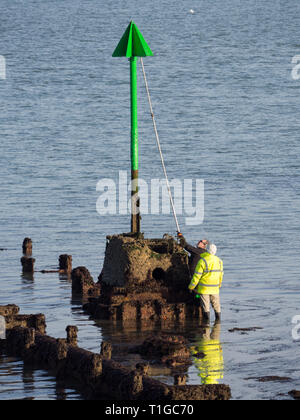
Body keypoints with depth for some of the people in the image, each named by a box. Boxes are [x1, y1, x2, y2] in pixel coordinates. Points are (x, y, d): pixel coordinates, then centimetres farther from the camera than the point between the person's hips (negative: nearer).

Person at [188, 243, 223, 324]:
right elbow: (220, 274, 11)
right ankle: (218, 318, 24)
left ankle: (207, 319, -1)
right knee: (216, 304, 17)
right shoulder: (219, 261, 0)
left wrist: (191, 287, -2)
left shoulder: (202, 261, -16)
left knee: (205, 305, 1)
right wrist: (219, 285, 27)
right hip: (215, 288, 4)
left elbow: (197, 276, -14)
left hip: (204, 288, -4)